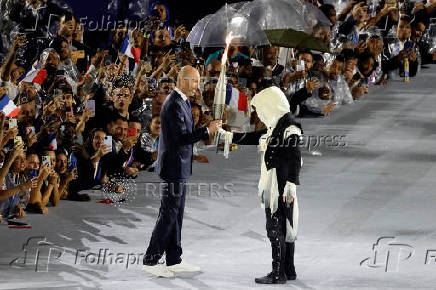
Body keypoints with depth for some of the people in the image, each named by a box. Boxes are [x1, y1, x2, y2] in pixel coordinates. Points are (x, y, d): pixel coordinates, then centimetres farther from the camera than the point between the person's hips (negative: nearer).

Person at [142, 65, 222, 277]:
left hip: (179, 167, 11)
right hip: (174, 167, -11)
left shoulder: (181, 101, 14)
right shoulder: (174, 104, -19)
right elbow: (180, 137, -24)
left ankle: (174, 260, 19)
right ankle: (151, 260, -2)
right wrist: (207, 131, -24)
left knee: (176, 214, 13)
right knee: (168, 214, -7)